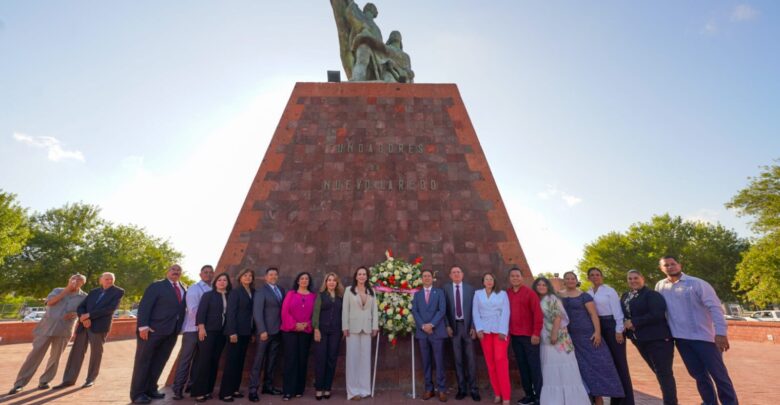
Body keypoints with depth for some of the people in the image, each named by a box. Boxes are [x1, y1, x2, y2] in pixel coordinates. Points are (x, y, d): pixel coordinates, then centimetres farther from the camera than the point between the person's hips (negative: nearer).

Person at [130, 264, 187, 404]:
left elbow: (182, 308, 13)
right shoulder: (156, 286, -4)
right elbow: (144, 306, -11)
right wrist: (143, 326, -20)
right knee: (143, 361, 5)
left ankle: (150, 389, 24)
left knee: (159, 362, 12)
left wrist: (179, 328, 2)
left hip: (172, 331, 5)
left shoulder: (184, 289, 12)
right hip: (153, 329, -5)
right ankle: (137, 393, 15)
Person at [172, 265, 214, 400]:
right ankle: (178, 388, 9)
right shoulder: (194, 289, -6)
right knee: (185, 359, 0)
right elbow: (193, 310, -15)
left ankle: (192, 385, 23)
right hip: (193, 329, -5)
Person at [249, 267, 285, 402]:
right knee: (259, 361, 1)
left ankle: (268, 386, 23)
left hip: (277, 331, 6)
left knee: (271, 360, 13)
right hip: (265, 331, -5)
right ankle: (253, 389, 10)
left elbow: (283, 308, 9)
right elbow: (257, 312, -13)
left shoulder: (281, 290, 11)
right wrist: (262, 331, -18)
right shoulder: (260, 291, -6)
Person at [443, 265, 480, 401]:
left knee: (470, 358, 4)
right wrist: (447, 326, -6)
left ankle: (473, 389, 15)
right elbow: (444, 309, 0)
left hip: (467, 326, 0)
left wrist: (473, 327, -5)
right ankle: (462, 388, 19)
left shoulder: (470, 288, 2)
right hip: (454, 326, 1)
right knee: (458, 359, 8)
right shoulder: (446, 288, 2)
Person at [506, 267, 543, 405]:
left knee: (534, 366, 2)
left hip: (529, 335, -4)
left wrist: (536, 333, -14)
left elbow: (537, 313, -10)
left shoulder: (529, 292, -6)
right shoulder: (506, 294, 7)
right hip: (514, 336, 4)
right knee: (522, 366, 11)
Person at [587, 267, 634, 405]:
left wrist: (619, 330, -12)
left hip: (611, 326, -4)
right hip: (597, 327, 4)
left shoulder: (609, 290, -4)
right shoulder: (588, 293, 7)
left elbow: (617, 311, -8)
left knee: (619, 362, 1)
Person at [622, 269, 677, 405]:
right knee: (658, 372, 18)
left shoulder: (652, 294, -12)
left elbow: (657, 314, -23)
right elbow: (623, 314, 13)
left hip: (657, 338, -7)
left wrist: (634, 322, -22)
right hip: (640, 340, 7)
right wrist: (625, 325, -8)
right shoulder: (625, 296, 10)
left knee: (664, 372, -1)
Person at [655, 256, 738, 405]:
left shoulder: (697, 283, -9)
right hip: (680, 338, 4)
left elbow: (715, 307, -13)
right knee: (698, 374, 13)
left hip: (703, 336, -4)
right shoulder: (660, 286, 4)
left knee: (718, 373, 3)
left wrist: (720, 333, -20)